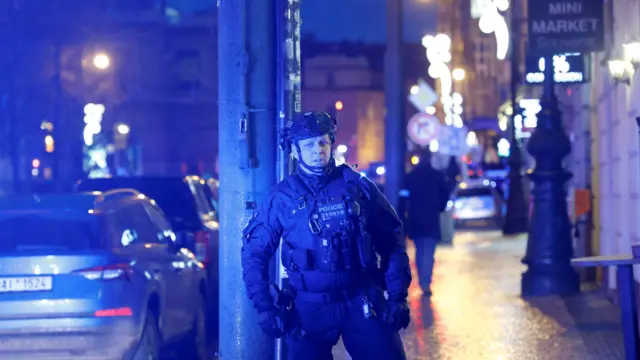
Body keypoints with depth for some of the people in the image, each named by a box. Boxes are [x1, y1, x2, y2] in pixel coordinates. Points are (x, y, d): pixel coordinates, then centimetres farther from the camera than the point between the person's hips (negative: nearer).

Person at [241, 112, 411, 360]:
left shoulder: (357, 186, 4)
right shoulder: (282, 197, 1)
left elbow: (391, 243, 6)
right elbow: (254, 253, 6)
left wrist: (398, 295, -1)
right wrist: (264, 307, -2)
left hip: (362, 301, 1)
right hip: (309, 307, 0)